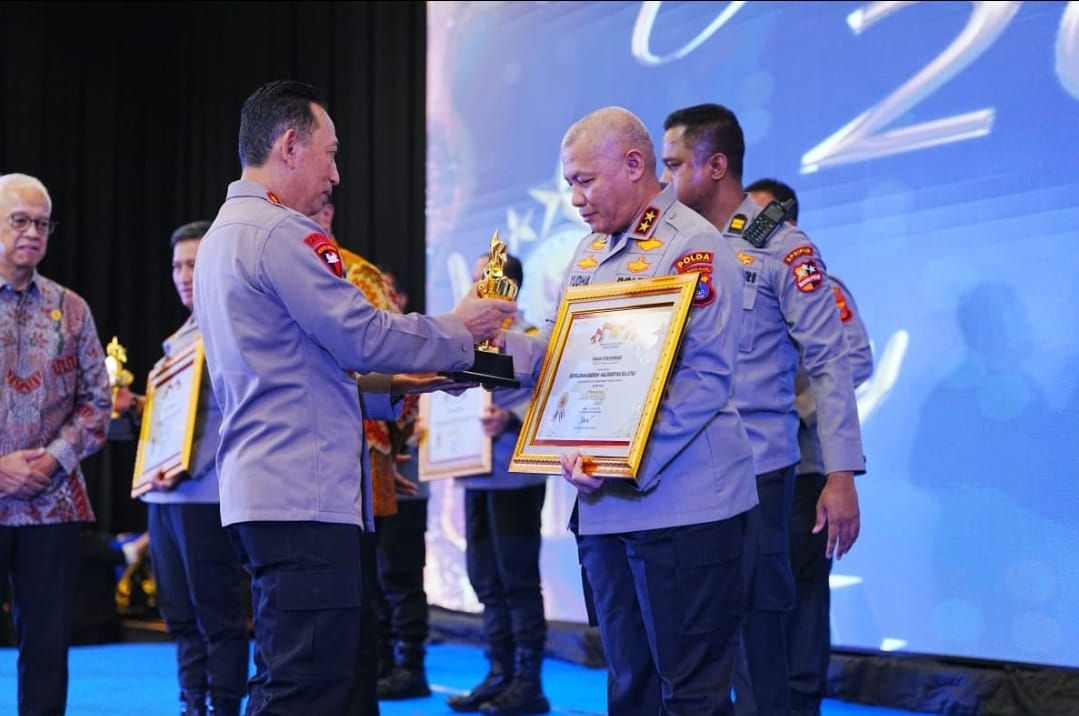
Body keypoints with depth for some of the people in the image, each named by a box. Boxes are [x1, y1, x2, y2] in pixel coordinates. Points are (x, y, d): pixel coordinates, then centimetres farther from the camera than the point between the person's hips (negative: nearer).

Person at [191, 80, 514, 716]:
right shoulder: (279, 232, -12)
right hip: (305, 497, -11)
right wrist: (460, 331, 0)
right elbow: (365, 334, -15)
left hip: (265, 491, 11)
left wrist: (384, 386, 17)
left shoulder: (225, 234, 21)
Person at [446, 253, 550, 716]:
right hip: (477, 475, 8)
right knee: (485, 581, 10)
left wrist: (508, 421, -31)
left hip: (514, 477, -8)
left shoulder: (530, 338, -7)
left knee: (518, 580, -3)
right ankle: (498, 675, 18)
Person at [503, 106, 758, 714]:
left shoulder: (693, 247, -11)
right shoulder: (591, 251, 16)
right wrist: (495, 340, 1)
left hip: (680, 503, -8)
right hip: (606, 506, 8)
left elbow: (703, 378, -18)